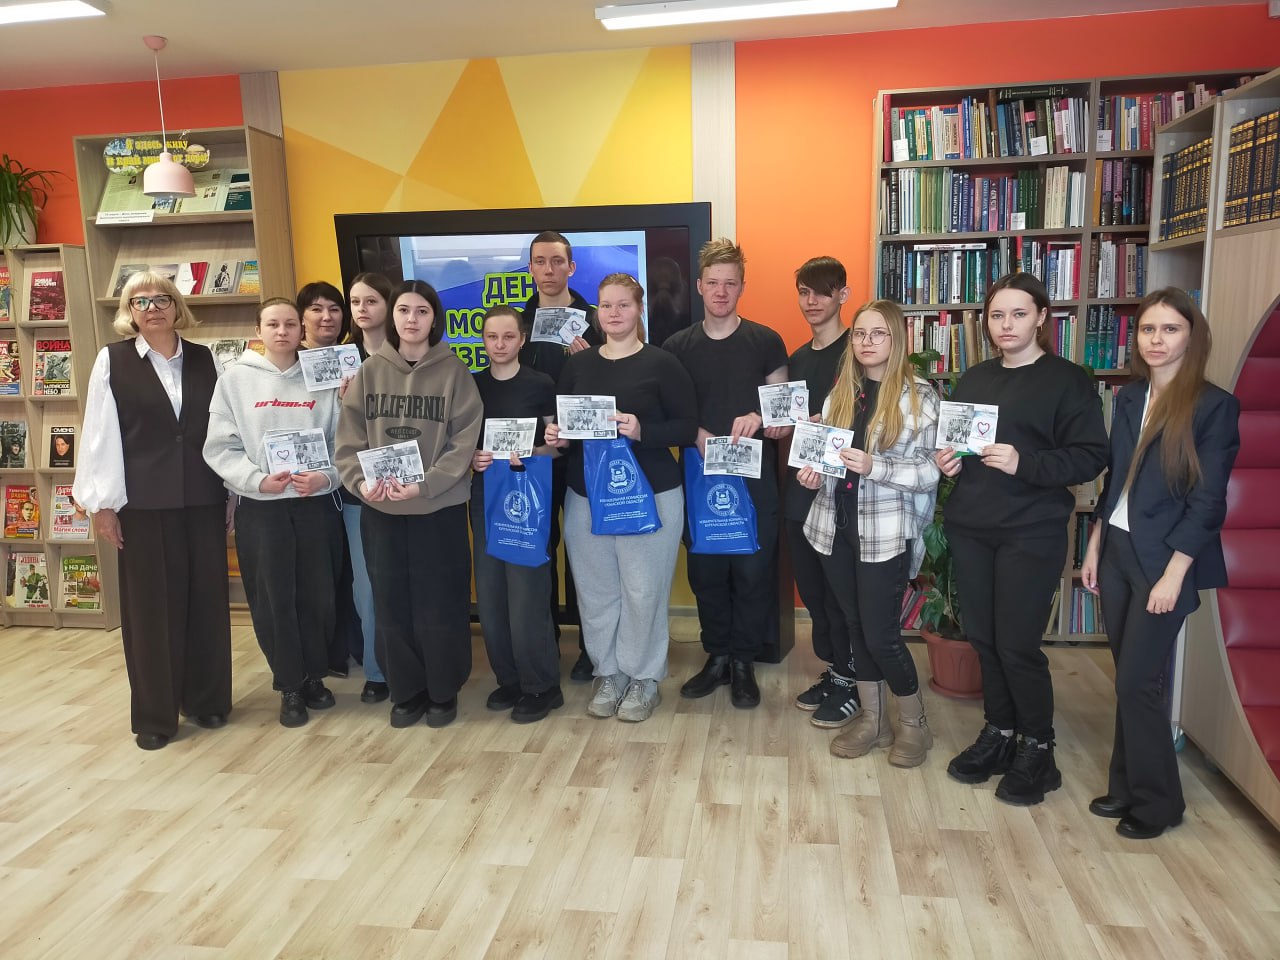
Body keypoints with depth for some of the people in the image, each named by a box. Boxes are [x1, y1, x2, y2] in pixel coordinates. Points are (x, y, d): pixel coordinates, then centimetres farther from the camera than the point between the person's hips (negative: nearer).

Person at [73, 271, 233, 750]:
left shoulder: (205, 360, 7)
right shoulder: (112, 360, 1)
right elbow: (99, 434, -1)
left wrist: (233, 493, 5)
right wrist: (102, 503, -5)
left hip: (203, 498, 2)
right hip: (143, 502, -2)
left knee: (207, 599, 8)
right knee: (150, 606, 5)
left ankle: (207, 699, 23)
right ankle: (154, 715, 16)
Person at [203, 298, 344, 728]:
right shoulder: (235, 379, 1)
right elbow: (220, 447, -2)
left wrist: (326, 475, -14)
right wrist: (258, 480, -15)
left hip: (317, 504, 1)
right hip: (260, 507, -1)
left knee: (318, 595, 8)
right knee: (273, 600, 5)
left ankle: (314, 676, 27)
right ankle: (290, 686, 21)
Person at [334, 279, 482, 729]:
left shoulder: (454, 372, -2)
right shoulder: (368, 372, 4)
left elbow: (464, 443, -8)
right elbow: (348, 439, 3)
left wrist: (424, 485, -19)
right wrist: (360, 480, -15)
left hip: (440, 508, -2)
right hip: (380, 510, 3)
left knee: (440, 606, 5)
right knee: (391, 606, 10)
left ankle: (443, 692, 23)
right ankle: (406, 692, 27)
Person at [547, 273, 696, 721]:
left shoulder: (662, 363, -4)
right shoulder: (578, 364, 9)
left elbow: (687, 429, -7)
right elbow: (562, 424, 15)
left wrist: (642, 430, -22)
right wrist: (555, 436, -6)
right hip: (585, 495, 4)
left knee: (643, 591, 2)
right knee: (595, 591, 8)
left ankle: (643, 678, 21)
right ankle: (607, 673, 26)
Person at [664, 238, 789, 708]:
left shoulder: (765, 342, 2)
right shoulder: (677, 346, 6)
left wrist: (760, 418, -19)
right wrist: (696, 433, -13)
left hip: (754, 476, -2)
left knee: (752, 570, 2)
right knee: (706, 570, 9)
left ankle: (743, 662, 19)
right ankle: (717, 656, 25)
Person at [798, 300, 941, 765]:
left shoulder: (919, 395, -7)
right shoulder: (840, 393, 10)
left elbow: (931, 472, -12)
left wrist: (873, 466, -24)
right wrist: (814, 471, -4)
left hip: (886, 533, -5)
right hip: (836, 527, 5)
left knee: (881, 634, -1)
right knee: (855, 626, 13)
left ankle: (913, 723, 23)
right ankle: (871, 719, 30)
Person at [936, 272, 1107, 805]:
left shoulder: (1068, 380, -4)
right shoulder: (973, 379, 14)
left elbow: (1090, 457, -10)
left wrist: (1024, 464, -23)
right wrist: (946, 459, 1)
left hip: (1031, 533, -5)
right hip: (969, 527, 5)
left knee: (1017, 643, -3)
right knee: (982, 637, 10)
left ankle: (1038, 749, 16)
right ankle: (998, 732, 27)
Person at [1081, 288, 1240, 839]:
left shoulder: (1214, 406, -9)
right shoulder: (1129, 399, 9)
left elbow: (1208, 500, -12)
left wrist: (1174, 574, -16)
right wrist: (1094, 547, 11)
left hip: (1163, 560, -5)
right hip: (1117, 551, 6)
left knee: (1137, 682, -3)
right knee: (1127, 679, 12)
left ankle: (1157, 801, 15)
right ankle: (1126, 786, 24)